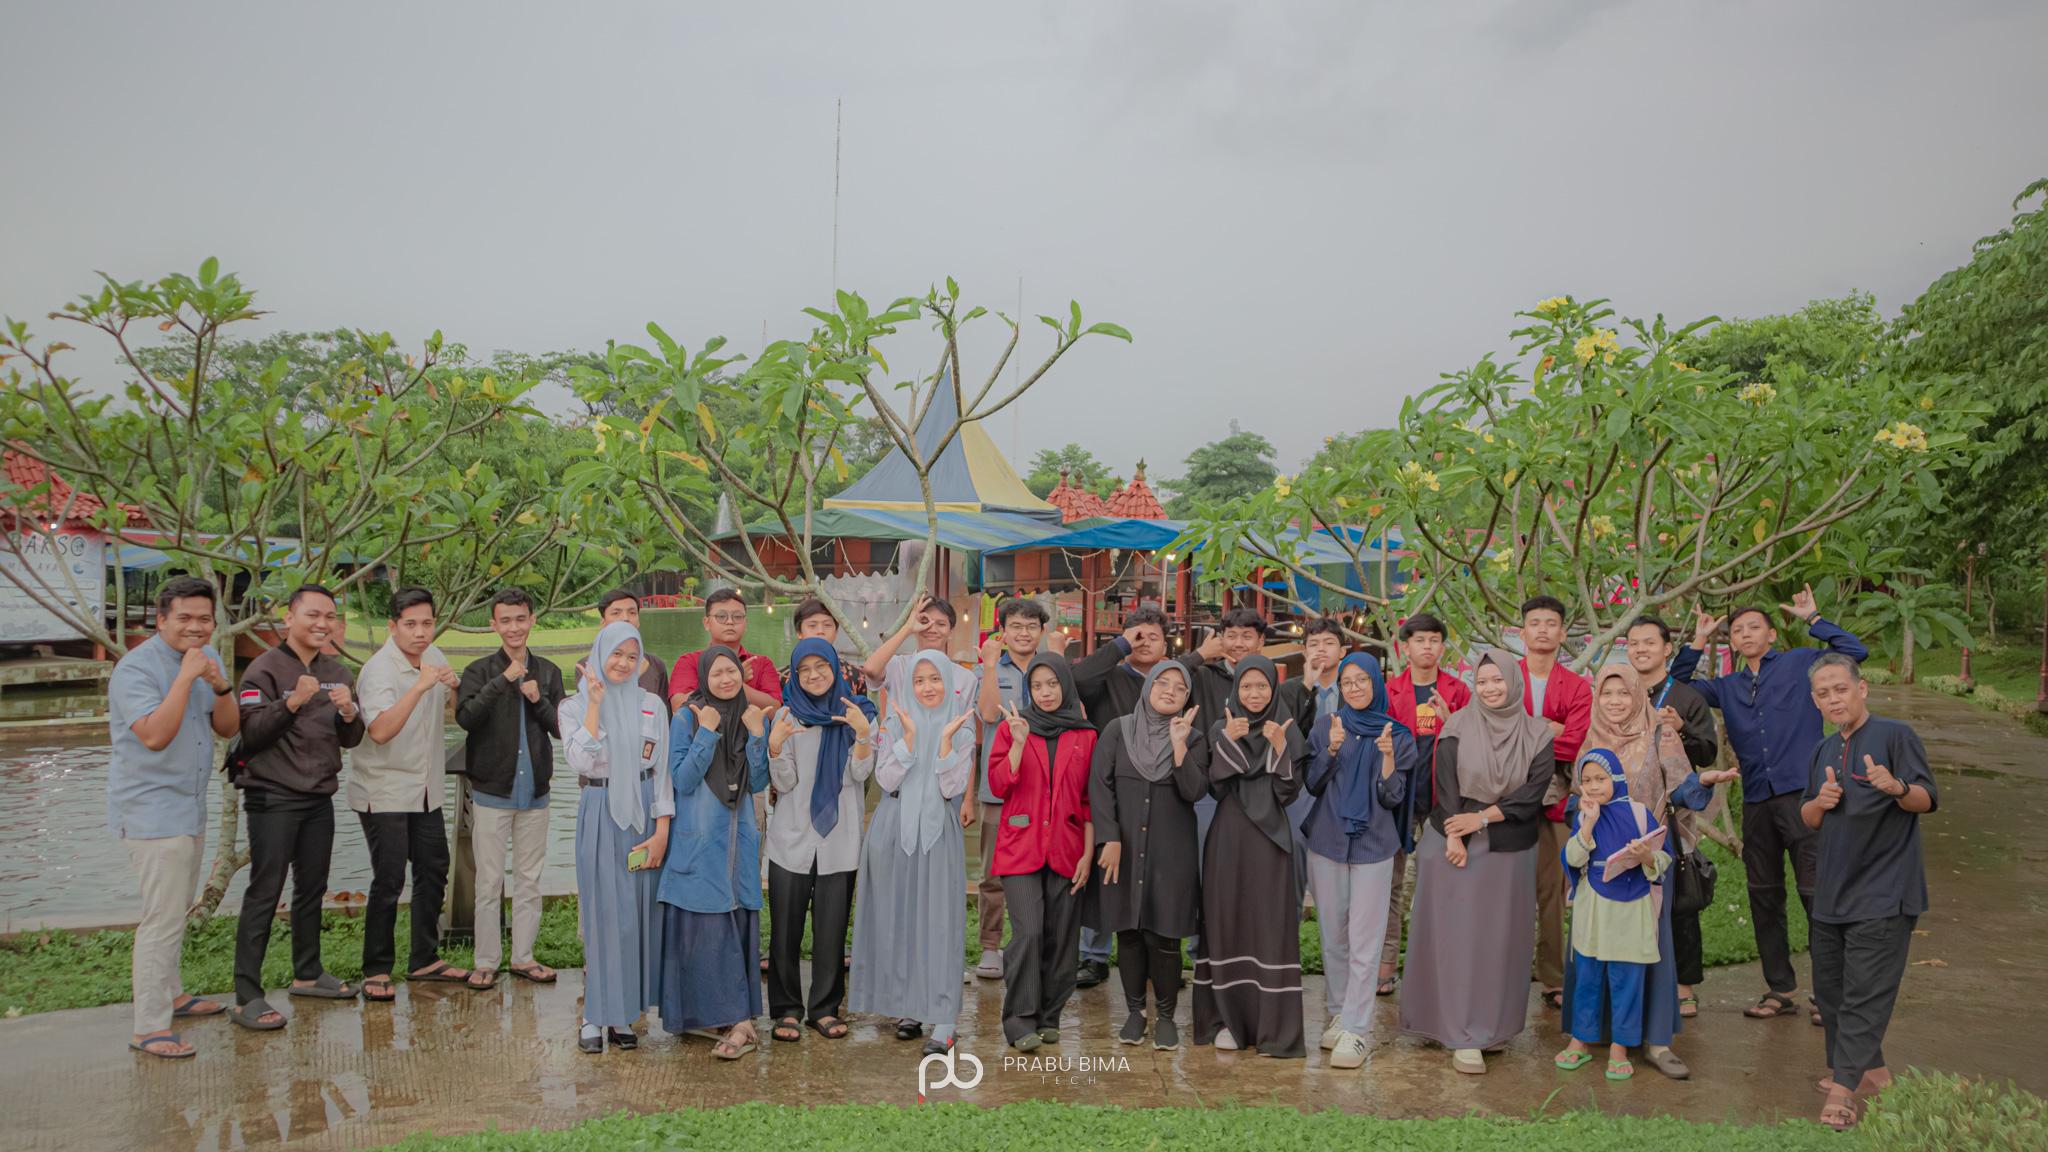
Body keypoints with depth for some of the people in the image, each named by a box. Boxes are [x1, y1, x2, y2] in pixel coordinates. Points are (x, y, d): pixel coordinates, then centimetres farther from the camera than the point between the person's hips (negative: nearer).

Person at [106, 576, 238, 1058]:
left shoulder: (205, 658, 8)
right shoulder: (137, 667, -17)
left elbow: (228, 728, 4)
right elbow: (154, 735, -29)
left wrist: (221, 686, -14)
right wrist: (186, 677, -29)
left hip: (189, 809, 9)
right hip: (151, 813, -9)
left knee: (175, 911, 21)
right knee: (163, 919, -10)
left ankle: (170, 994, 37)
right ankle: (149, 1027, -3)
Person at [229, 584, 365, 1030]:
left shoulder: (337, 673, 11)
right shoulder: (265, 668, -8)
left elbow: (351, 740, 9)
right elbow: (251, 731, -17)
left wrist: (348, 713, -12)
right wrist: (293, 702, -29)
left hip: (319, 798, 6)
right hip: (273, 797, -6)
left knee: (312, 889, 15)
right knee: (264, 894, -7)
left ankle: (308, 974, 28)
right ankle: (246, 997, -3)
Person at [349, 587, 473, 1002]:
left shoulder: (432, 655, 4)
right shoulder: (378, 670, -18)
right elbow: (381, 731, -34)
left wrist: (454, 683, -2)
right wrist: (419, 686, -39)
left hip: (425, 789, 8)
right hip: (383, 790, -8)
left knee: (434, 871, 11)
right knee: (389, 880, -9)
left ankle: (425, 960, 24)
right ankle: (376, 971, 4)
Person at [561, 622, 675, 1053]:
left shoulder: (652, 706, 7)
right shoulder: (575, 706, 3)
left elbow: (662, 770, 4)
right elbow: (581, 761, -13)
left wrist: (661, 831, -4)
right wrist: (595, 703, -13)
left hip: (645, 815, 2)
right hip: (600, 815, -2)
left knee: (639, 913, 3)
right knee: (604, 913, -3)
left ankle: (623, 1014, 13)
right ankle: (596, 1015, 7)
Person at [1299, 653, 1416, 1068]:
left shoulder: (1398, 735, 1)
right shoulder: (1326, 726, 4)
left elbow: (1393, 798, -4)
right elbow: (1311, 785, 0)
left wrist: (1387, 757, -20)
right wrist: (1331, 750, -16)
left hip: (1373, 845, -2)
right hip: (1327, 842, 2)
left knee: (1364, 941, -4)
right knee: (1333, 936, 10)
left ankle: (1356, 1028, 1)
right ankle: (1339, 1013, 24)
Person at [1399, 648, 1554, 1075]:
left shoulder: (1538, 735, 1)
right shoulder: (1458, 727, -1)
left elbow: (1533, 793, -7)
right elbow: (1446, 784, -7)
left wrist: (1483, 818, -15)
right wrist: (1454, 836, -15)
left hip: (1510, 850, 2)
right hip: (1454, 845, -1)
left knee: (1500, 937, 7)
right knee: (1455, 935, -2)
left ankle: (1493, 1024, 21)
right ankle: (1463, 1036, 3)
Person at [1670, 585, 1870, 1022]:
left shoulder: (1800, 663, 7)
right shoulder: (1728, 686, 19)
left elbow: (1854, 652, -5)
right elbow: (1678, 689, 23)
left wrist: (1812, 618, 0)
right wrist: (1697, 643, 17)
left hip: (1802, 794, -5)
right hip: (1757, 801, 5)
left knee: (1816, 892, -7)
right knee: (1764, 896, 9)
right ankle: (1781, 990, 19)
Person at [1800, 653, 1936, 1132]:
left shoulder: (1895, 735, -6)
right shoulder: (1822, 753, 14)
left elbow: (1927, 800, -11)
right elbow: (1808, 820, 16)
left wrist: (1898, 788, -33)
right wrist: (1821, 801, -6)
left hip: (1882, 892, -7)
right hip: (1832, 890, 8)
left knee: (1865, 994, -8)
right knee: (1829, 988, 12)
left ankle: (1843, 1090, -7)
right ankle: (1872, 1069, 27)